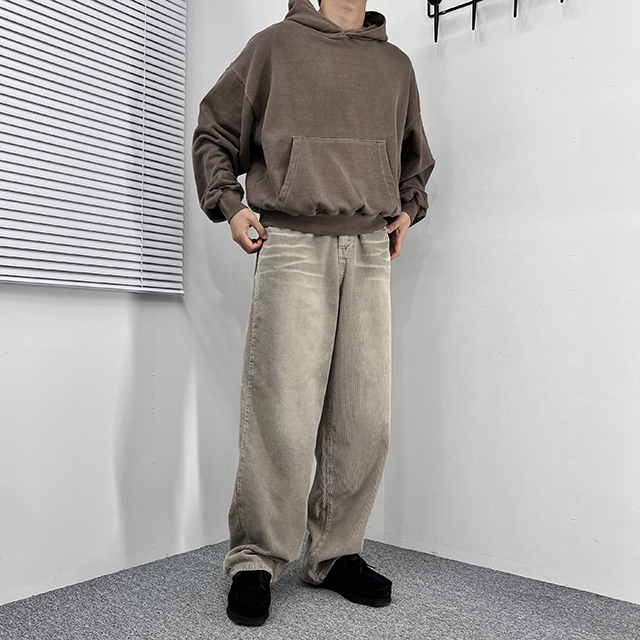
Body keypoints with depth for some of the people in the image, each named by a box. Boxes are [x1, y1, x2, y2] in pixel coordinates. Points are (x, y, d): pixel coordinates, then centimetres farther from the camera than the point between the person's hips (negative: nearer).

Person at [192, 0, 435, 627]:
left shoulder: (396, 64, 22)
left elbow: (415, 157, 35)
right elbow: (212, 132, 17)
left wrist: (408, 208, 17)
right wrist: (229, 203, 3)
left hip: (370, 250, 4)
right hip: (292, 244, -3)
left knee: (365, 419, 0)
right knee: (283, 414, -9)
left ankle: (337, 553, 16)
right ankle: (256, 560, 8)